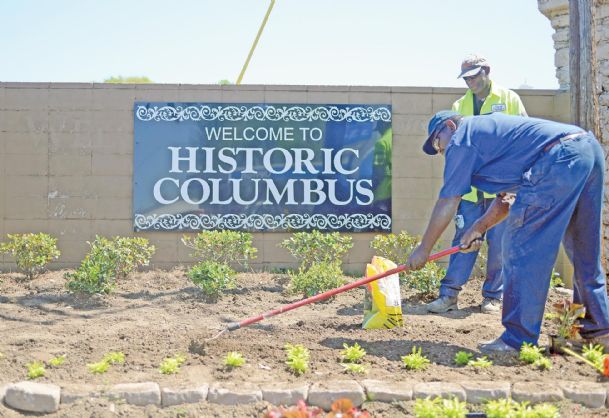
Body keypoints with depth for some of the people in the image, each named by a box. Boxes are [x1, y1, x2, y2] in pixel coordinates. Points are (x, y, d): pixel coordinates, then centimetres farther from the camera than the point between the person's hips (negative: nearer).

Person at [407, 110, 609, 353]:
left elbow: (447, 203, 5)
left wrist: (423, 249, 12)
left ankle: (520, 340, -4)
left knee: (521, 249, -5)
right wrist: (478, 228, 28)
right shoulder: (488, 128, 32)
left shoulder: (460, 140, 6)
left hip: (558, 159, -10)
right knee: (586, 255, 18)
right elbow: (505, 199, 31)